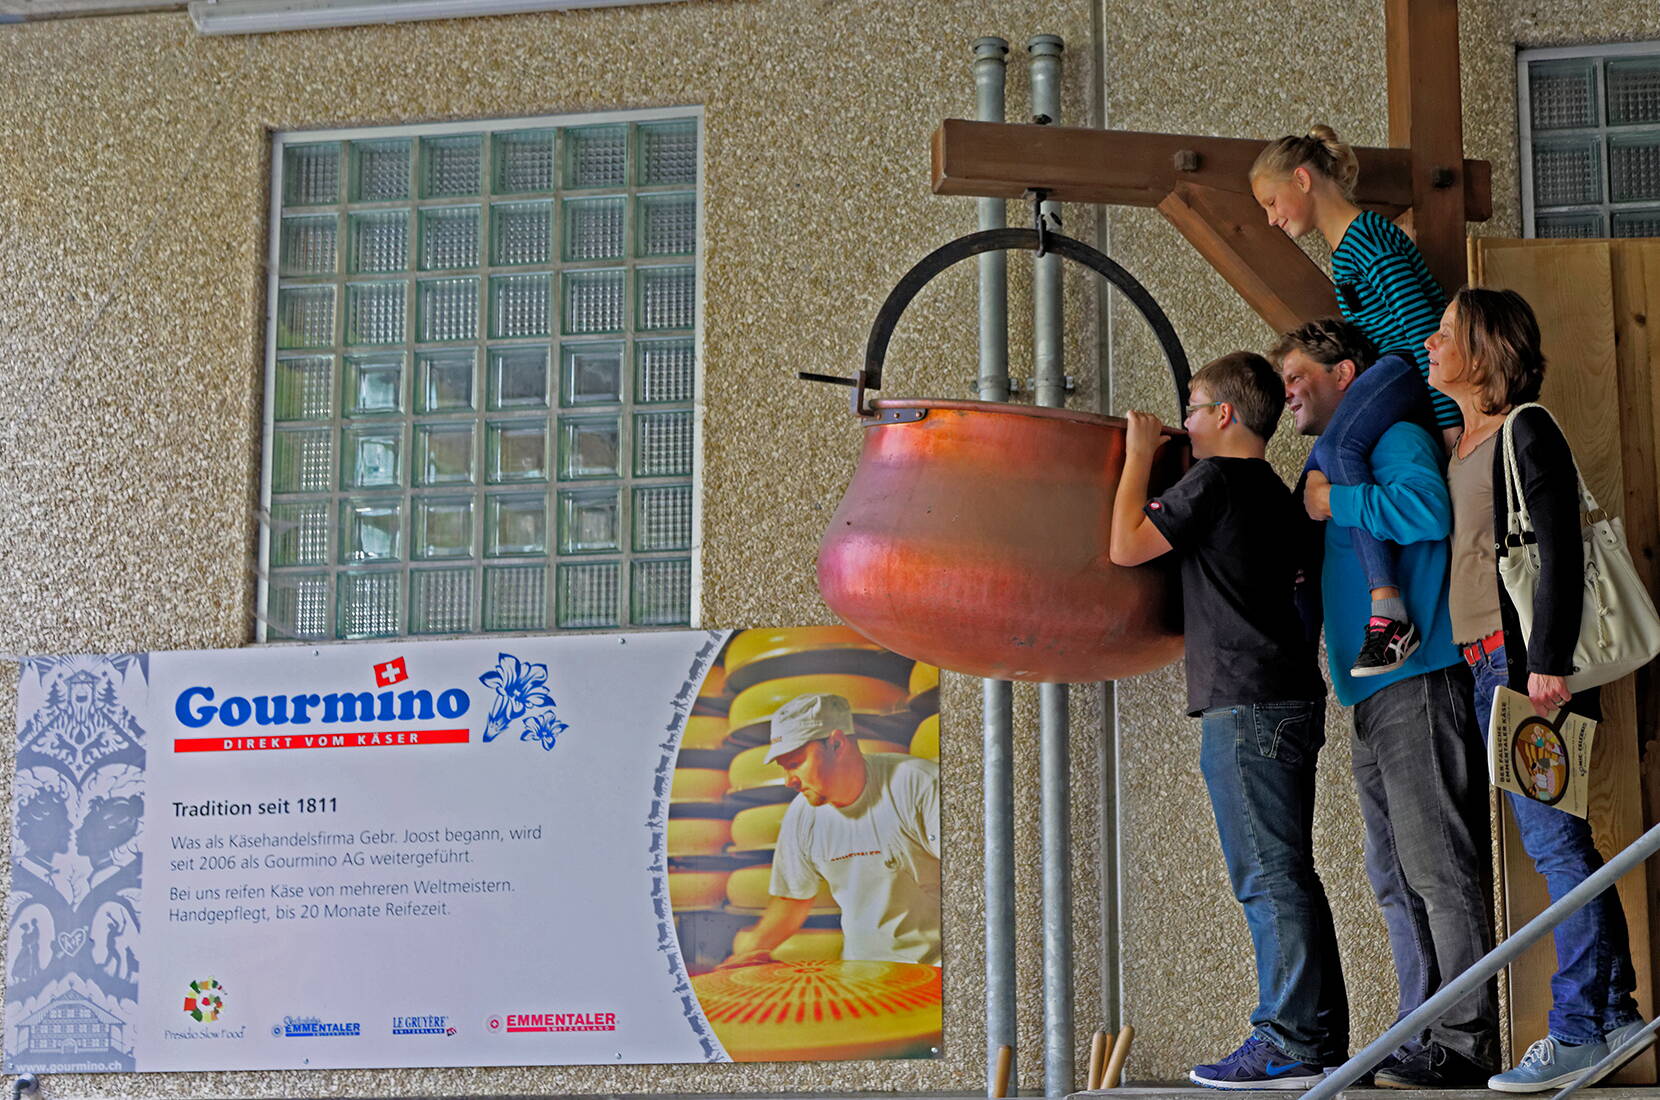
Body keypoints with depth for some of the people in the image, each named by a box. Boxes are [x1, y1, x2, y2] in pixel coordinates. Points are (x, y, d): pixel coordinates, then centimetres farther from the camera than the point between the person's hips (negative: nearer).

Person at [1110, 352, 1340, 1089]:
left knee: (1267, 875, -9)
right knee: (1287, 874, 11)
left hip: (1244, 703, -9)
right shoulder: (1275, 493, 19)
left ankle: (1287, 1043, -9)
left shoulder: (1215, 480, -8)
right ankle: (1323, 1041, 13)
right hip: (1290, 697, 9)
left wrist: (1139, 455, 0)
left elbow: (1127, 546, -12)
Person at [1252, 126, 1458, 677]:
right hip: (1393, 370, 11)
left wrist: (1449, 419, -23)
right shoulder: (1343, 249, 23)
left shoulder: (1367, 237, -10)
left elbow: (1422, 324, -18)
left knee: (1337, 448, -32)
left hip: (1416, 367, -11)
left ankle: (1389, 613, -40)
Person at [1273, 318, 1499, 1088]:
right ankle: (1424, 1035, 14)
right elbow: (1310, 579, 31)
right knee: (1396, 877, 10)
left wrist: (1334, 503, -14)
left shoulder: (1392, 436, -4)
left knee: (1437, 865, -11)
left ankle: (1466, 1044, -9)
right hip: (1373, 694, 10)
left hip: (1418, 683, -10)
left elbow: (1426, 509, -24)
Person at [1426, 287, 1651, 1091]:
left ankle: (1578, 1029, -5)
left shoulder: (1526, 431, -7)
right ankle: (1615, 1013, 16)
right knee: (1556, 844, 10)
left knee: (1555, 842, -8)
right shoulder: (1458, 447, 18)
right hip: (1482, 664, 9)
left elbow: (1561, 555, -14)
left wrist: (1549, 660, -21)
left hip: (1524, 659, -9)